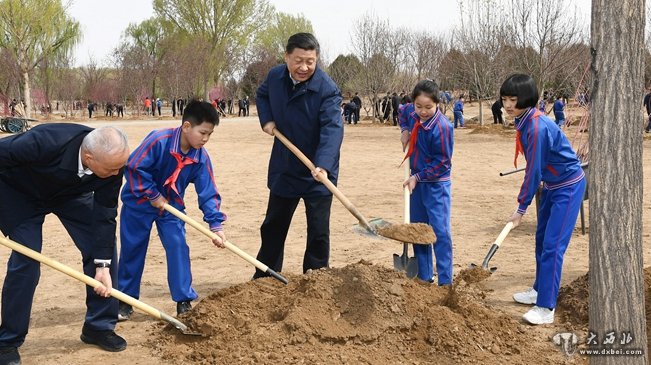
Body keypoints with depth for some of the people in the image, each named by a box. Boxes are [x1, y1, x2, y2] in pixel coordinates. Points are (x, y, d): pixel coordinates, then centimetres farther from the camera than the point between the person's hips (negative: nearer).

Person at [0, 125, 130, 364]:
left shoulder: (112, 161, -30)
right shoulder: (44, 143, -44)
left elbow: (105, 214, -20)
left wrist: (103, 265, -20)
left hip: (70, 191, 4)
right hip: (19, 192, -4)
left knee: (104, 246, -6)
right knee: (25, 260, -14)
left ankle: (99, 326, 10)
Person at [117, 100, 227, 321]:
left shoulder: (200, 157, -13)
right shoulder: (158, 141, -28)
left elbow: (208, 192, -11)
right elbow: (134, 167, -25)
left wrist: (216, 225, -19)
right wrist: (153, 196, -21)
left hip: (171, 206, 4)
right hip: (140, 203, -3)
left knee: (178, 248, -7)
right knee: (132, 251, 5)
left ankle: (184, 301, 3)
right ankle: (125, 301, 20)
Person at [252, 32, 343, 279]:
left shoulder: (327, 89, -22)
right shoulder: (275, 77, -4)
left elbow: (333, 128, -34)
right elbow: (262, 95, 19)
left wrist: (323, 165, -49)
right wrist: (266, 119, -2)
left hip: (317, 175, -5)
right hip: (283, 170, 5)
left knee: (318, 233, -1)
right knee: (273, 227, 18)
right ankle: (262, 280, 35)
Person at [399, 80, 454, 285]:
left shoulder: (442, 127, -24)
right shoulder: (412, 113, -3)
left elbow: (442, 163, -19)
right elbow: (402, 112, 24)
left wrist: (418, 177, -19)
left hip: (436, 184, -7)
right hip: (417, 180, 8)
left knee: (440, 232, -7)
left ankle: (445, 281, 1)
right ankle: (424, 276, 26)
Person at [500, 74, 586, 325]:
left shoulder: (537, 127, -28)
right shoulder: (524, 122, 1)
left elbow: (534, 171, -23)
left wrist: (521, 208, -15)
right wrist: (523, 204, 10)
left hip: (568, 186, -10)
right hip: (551, 184, 10)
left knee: (553, 245, -12)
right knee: (541, 239, 19)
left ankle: (546, 308, -9)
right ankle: (540, 290, 34)